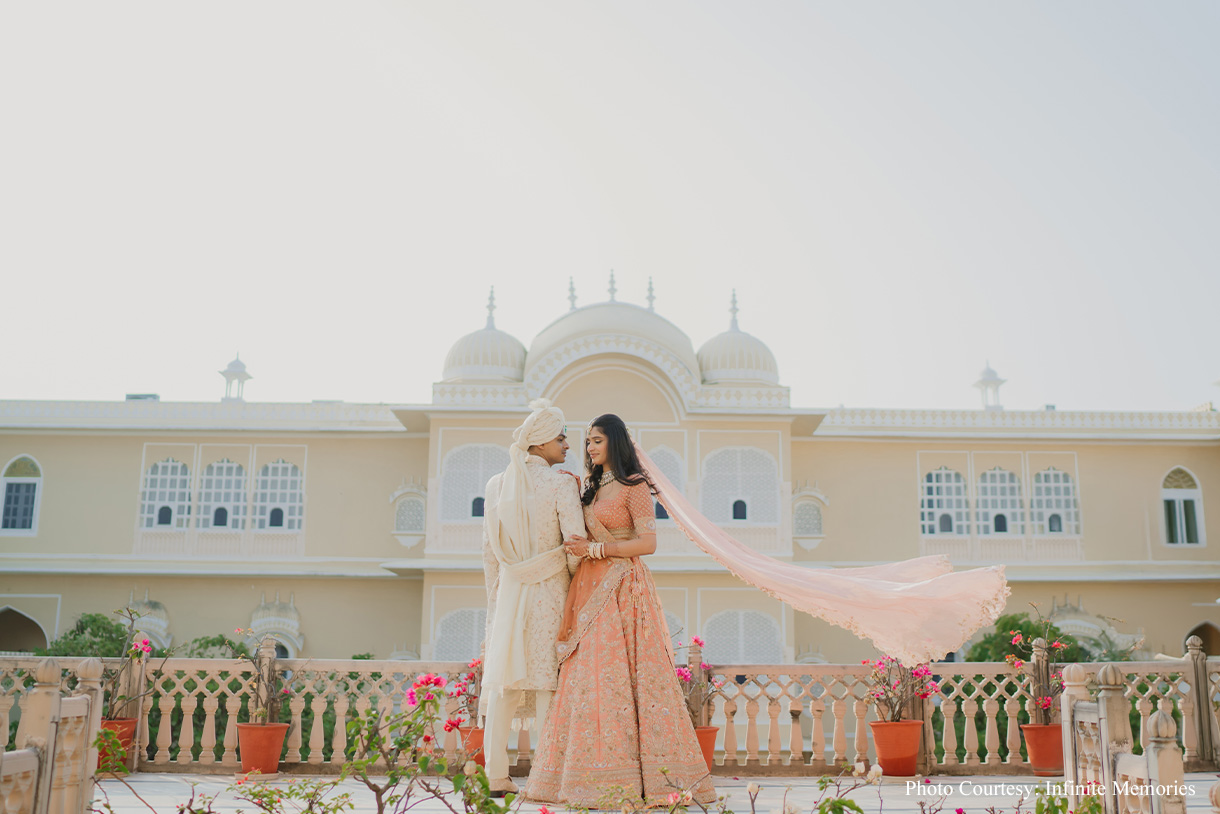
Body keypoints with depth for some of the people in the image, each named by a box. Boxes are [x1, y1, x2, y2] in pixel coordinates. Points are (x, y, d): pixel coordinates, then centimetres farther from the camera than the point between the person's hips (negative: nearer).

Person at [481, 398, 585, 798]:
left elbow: (489, 550, 9)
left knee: (502, 682, 7)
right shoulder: (561, 483, -10)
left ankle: (497, 776, 11)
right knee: (547, 681, 0)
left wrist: (494, 598, 16)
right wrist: (573, 581, 6)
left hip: (509, 590, 4)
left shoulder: (497, 485, 5)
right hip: (549, 590, -4)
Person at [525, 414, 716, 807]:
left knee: (618, 677, -10)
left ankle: (627, 779, -5)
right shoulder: (592, 487, 19)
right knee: (590, 677, 2)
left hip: (623, 590, -7)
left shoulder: (634, 486, -4)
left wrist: (595, 548, -14)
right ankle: (600, 777, 6)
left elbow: (648, 542, -12)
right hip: (591, 589, 7)